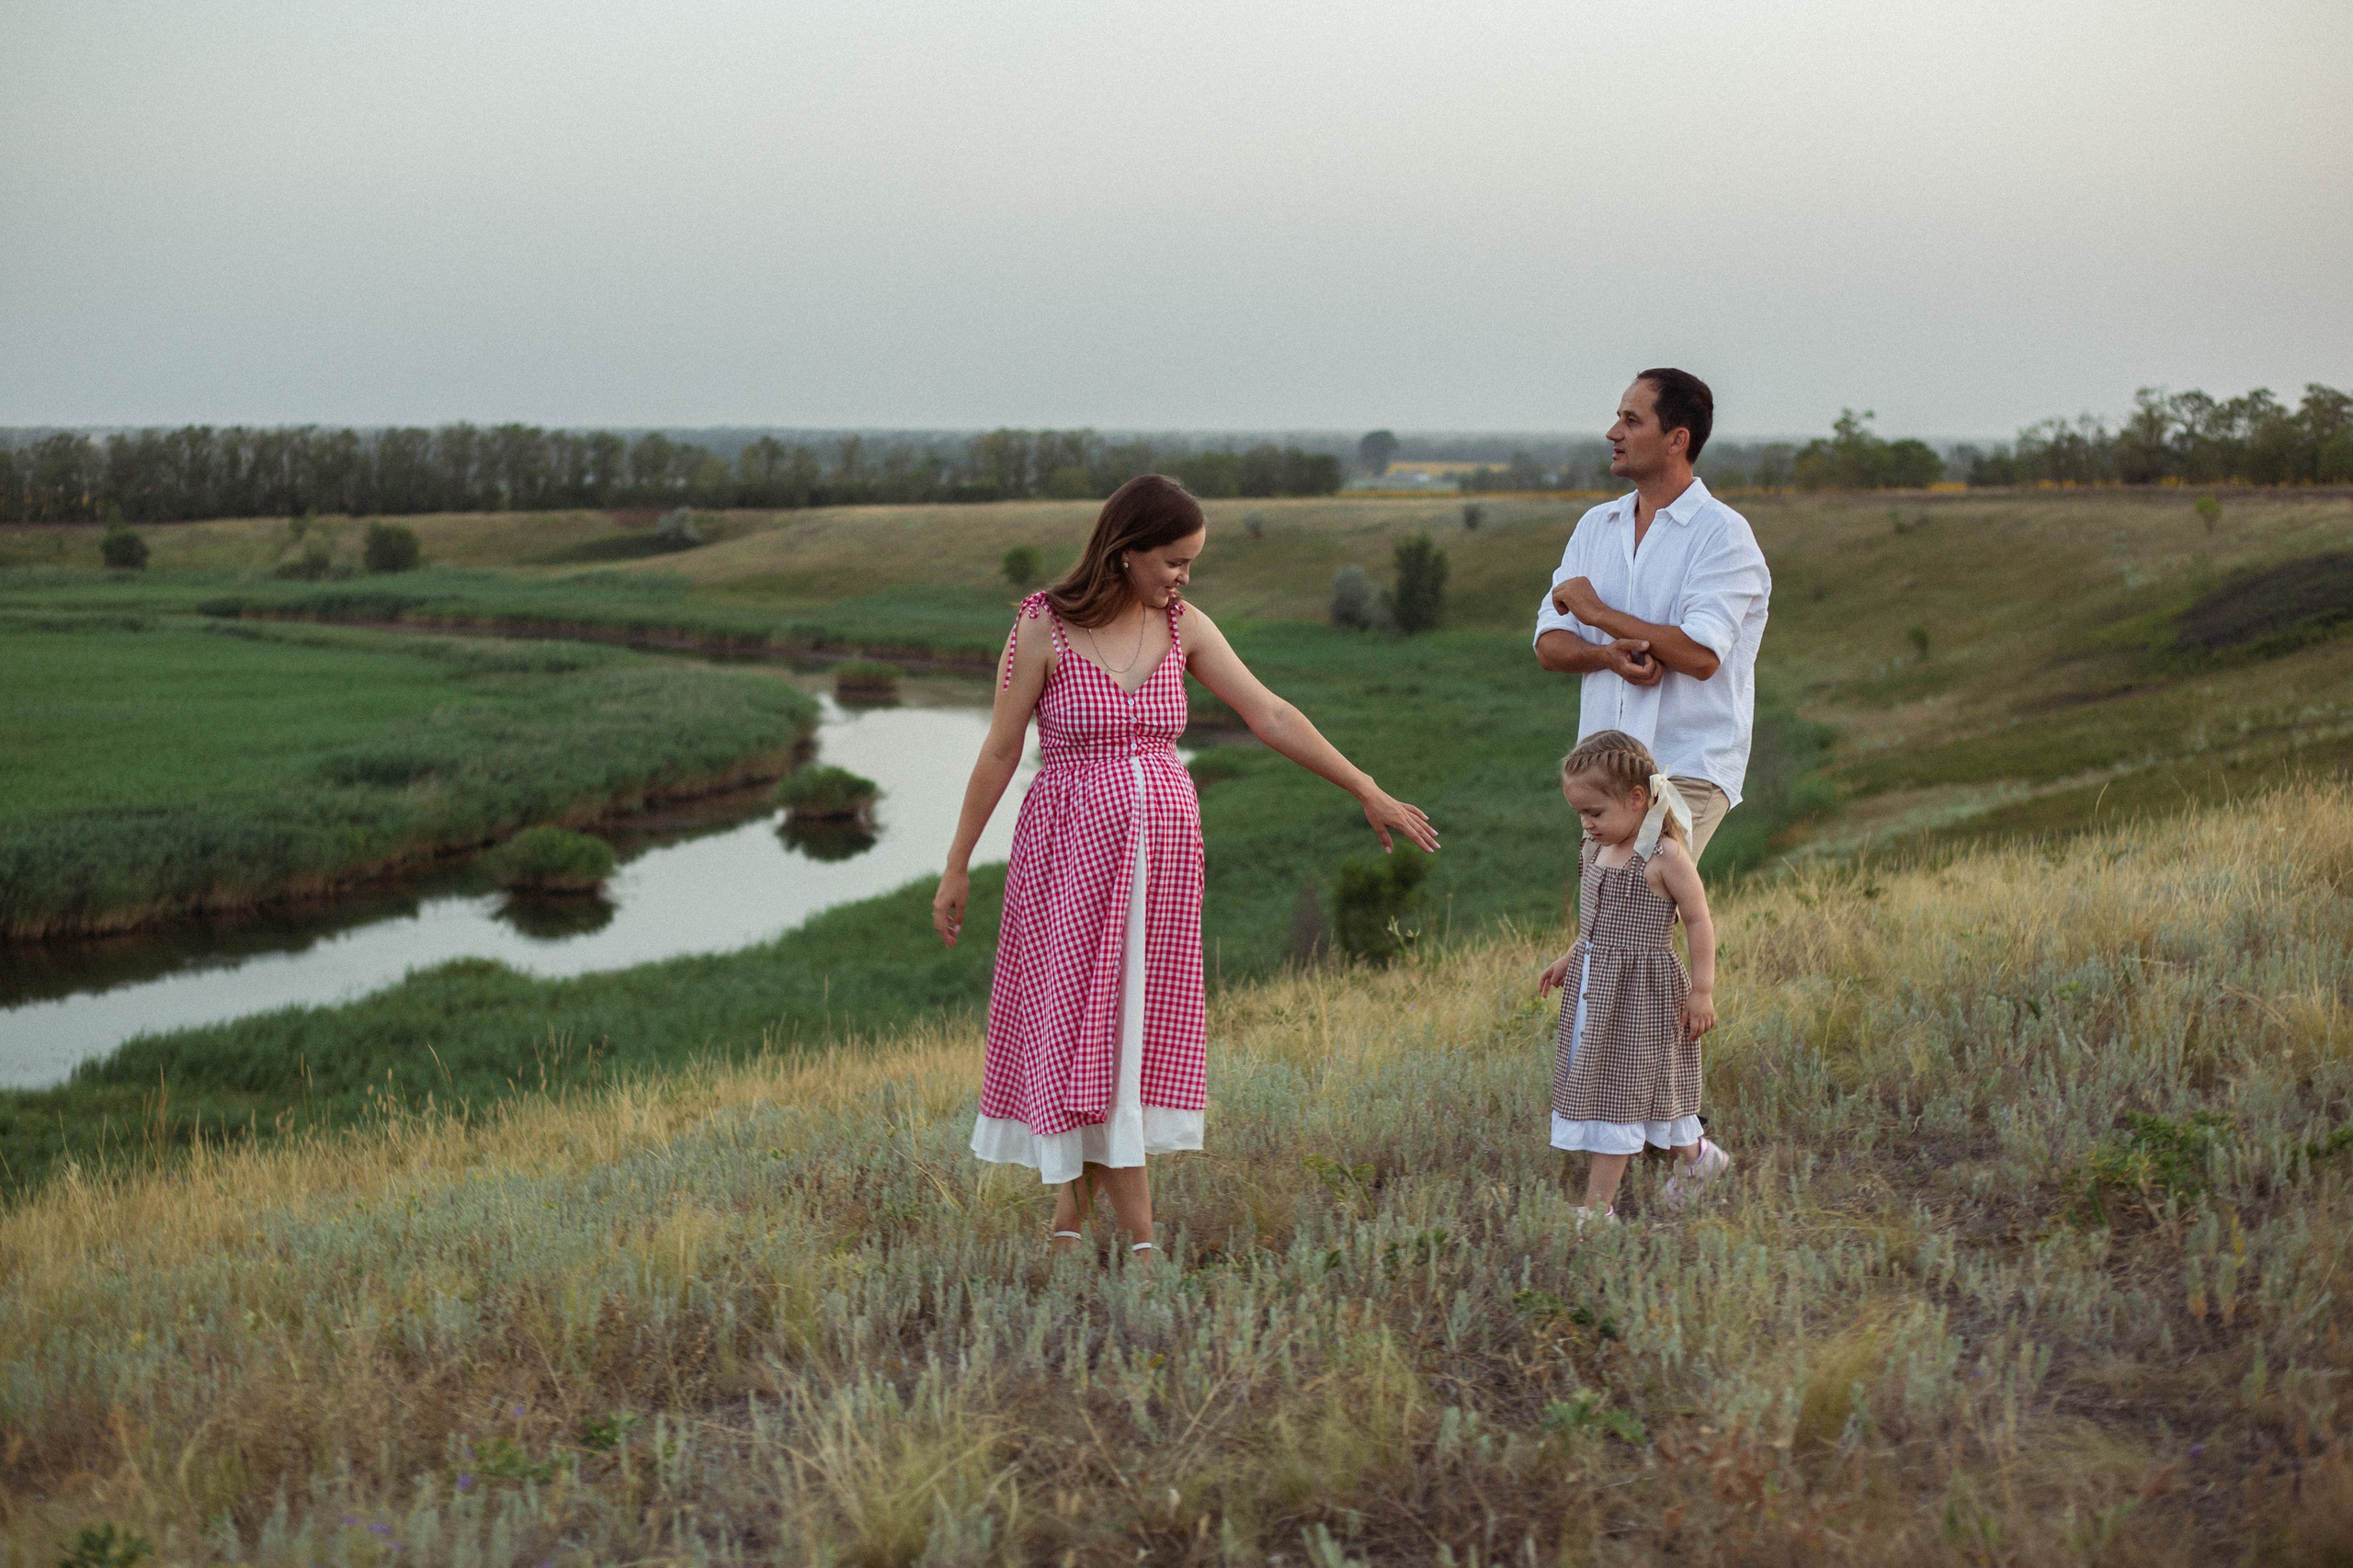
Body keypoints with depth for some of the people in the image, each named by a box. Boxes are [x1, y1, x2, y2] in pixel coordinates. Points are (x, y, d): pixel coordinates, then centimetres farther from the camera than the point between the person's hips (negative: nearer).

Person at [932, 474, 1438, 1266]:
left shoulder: (1182, 627, 2)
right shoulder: (1044, 627, -9)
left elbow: (1270, 715, 2)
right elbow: (1000, 752, -5)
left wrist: (1369, 792, -1)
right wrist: (957, 867, -2)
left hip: (1160, 846, 4)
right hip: (1074, 846, -4)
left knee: (1136, 1023, 5)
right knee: (1090, 1028, -3)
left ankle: (1072, 1206, 21)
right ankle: (1142, 1245, -1)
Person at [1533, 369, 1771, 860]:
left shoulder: (1723, 534, -6)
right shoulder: (1595, 525, 14)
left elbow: (1701, 654, -19)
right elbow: (1549, 645, 10)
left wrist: (1598, 612, -8)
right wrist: (1608, 654, -13)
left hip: (1688, 771, -7)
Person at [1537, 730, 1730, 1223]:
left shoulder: (1666, 857, -16)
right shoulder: (1600, 851, 8)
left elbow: (1699, 923, -13)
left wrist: (1702, 992, -14)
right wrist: (1568, 959, 17)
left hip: (1640, 991, -9)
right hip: (1593, 987, 9)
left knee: (1618, 1091, -5)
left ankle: (1597, 1206, -1)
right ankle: (1695, 1155, 35)